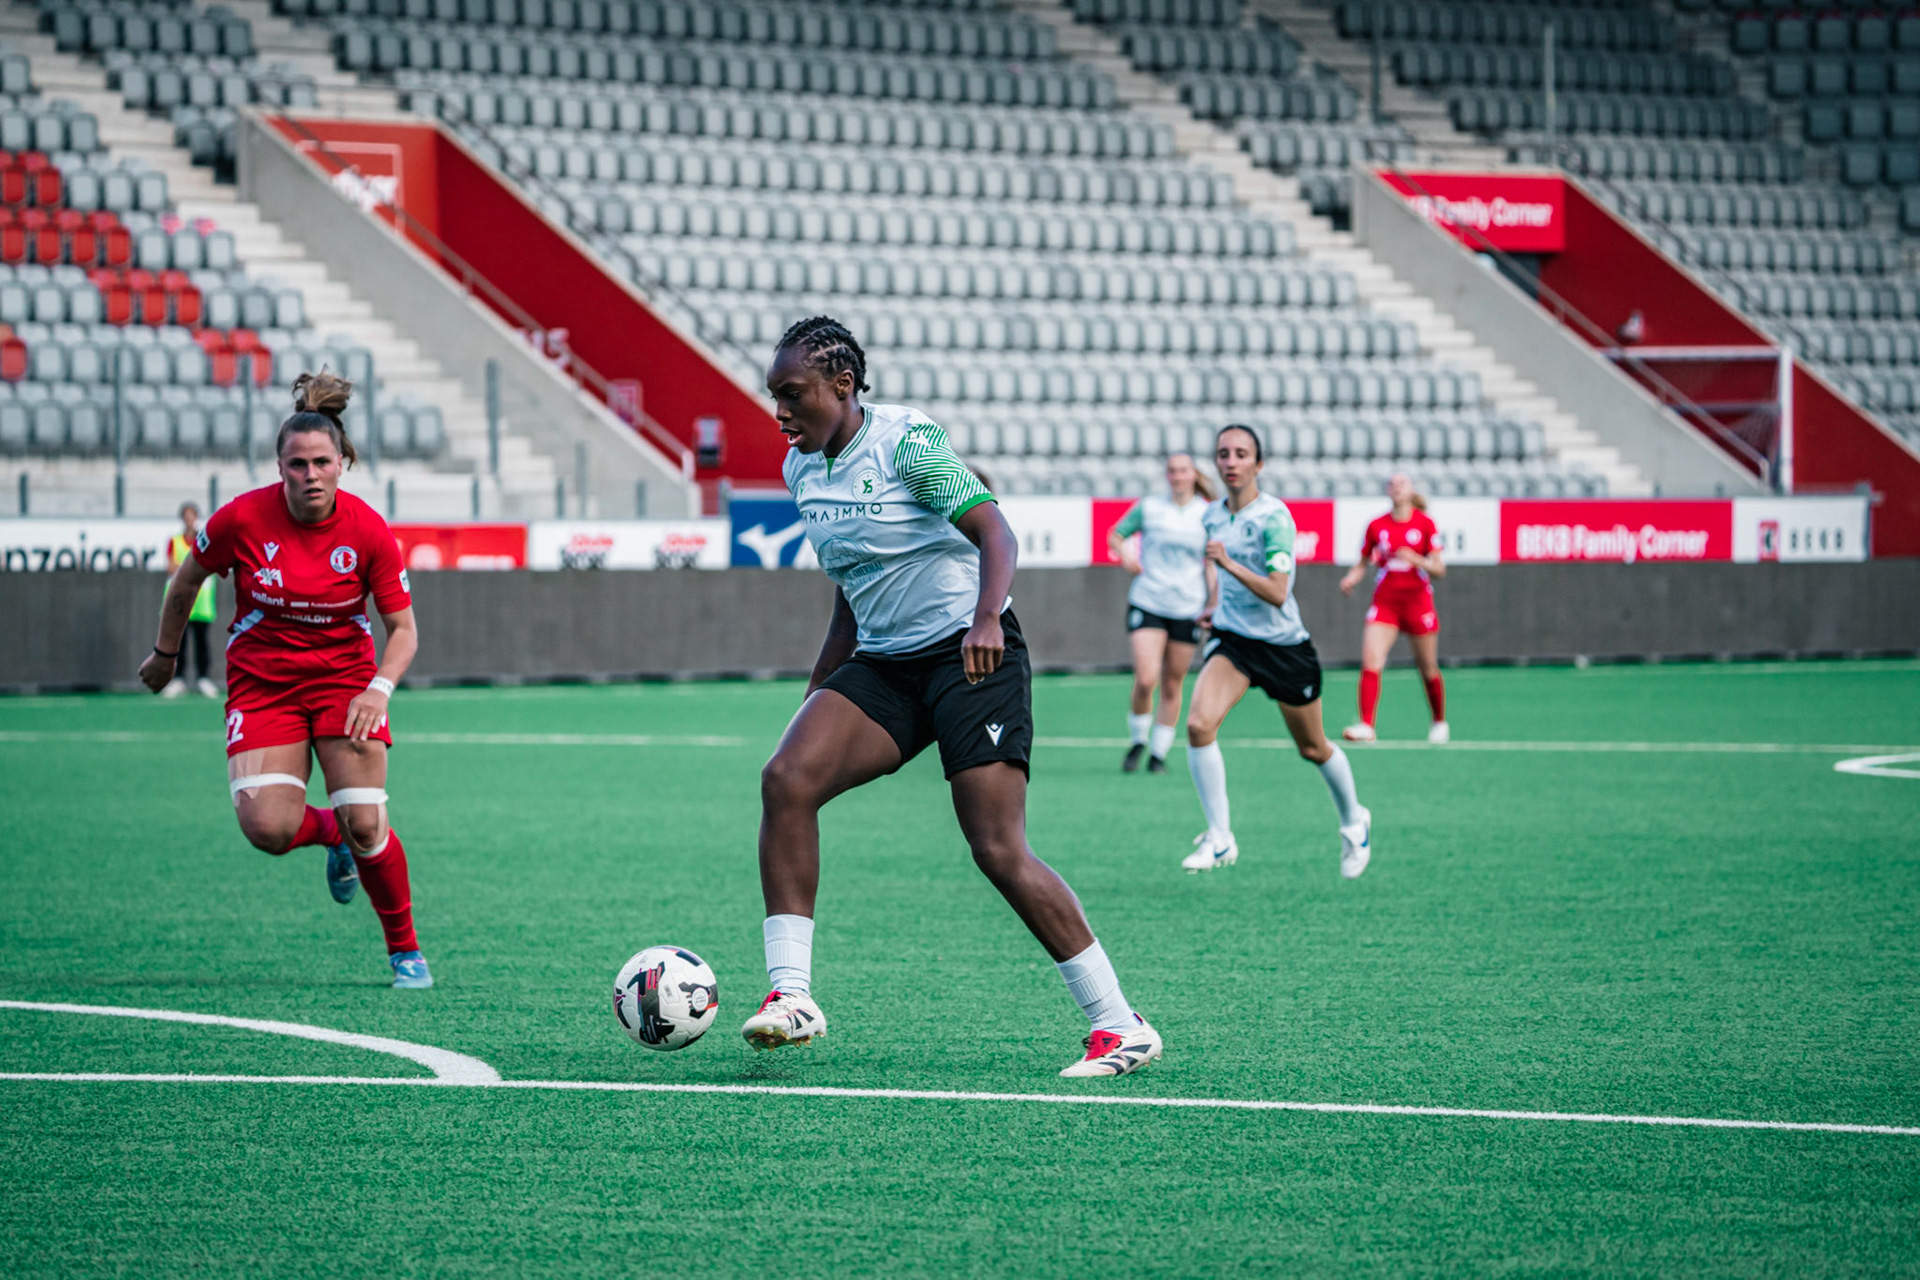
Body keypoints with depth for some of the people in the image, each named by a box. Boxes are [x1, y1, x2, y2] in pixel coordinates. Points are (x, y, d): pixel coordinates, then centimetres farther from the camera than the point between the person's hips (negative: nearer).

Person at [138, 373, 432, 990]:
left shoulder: (369, 532, -15)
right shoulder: (242, 518, -15)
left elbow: (403, 628, -6)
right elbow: (187, 578, 4)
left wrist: (379, 688, -23)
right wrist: (165, 653, 15)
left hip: (345, 678, 0)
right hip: (260, 680, 0)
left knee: (365, 826, -13)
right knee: (268, 828, -19)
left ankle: (405, 950, 10)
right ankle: (333, 833, 18)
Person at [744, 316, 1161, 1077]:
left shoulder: (905, 441, -12)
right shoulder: (803, 468, 10)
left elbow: (995, 533, -20)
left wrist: (986, 619, -37)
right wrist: (818, 691, 22)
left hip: (972, 656, -7)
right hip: (883, 663, 7)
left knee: (999, 851, -15)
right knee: (786, 779, -17)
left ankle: (1121, 1026, -5)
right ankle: (791, 994, -17)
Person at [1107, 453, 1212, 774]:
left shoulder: (1207, 515, 5)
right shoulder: (1148, 507, 2)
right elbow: (1115, 535, 13)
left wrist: (1214, 605, 4)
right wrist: (1124, 553, -8)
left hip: (1187, 610, 1)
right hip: (1146, 602, -1)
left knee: (1172, 685, 5)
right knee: (1145, 679, -15)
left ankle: (1159, 753, 17)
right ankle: (1137, 740, 7)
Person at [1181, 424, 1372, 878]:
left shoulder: (1274, 517, -18)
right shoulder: (1213, 515, 1)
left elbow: (1277, 593, -26)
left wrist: (1229, 564, -36)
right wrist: (1215, 602, 11)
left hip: (1283, 644, -4)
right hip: (1232, 638, 4)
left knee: (1313, 748, 12)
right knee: (1199, 724, -21)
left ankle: (1354, 821, 40)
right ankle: (1219, 839, -14)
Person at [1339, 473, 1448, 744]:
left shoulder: (1425, 524, -2)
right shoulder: (1376, 526, 4)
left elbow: (1439, 569, -1)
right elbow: (1362, 563, 14)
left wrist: (1416, 560, -20)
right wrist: (1351, 578, -7)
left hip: (1417, 600, -1)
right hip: (1384, 602, 1)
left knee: (1428, 669, 9)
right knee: (1370, 662, -17)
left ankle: (1440, 722, 30)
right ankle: (1366, 726, -19)